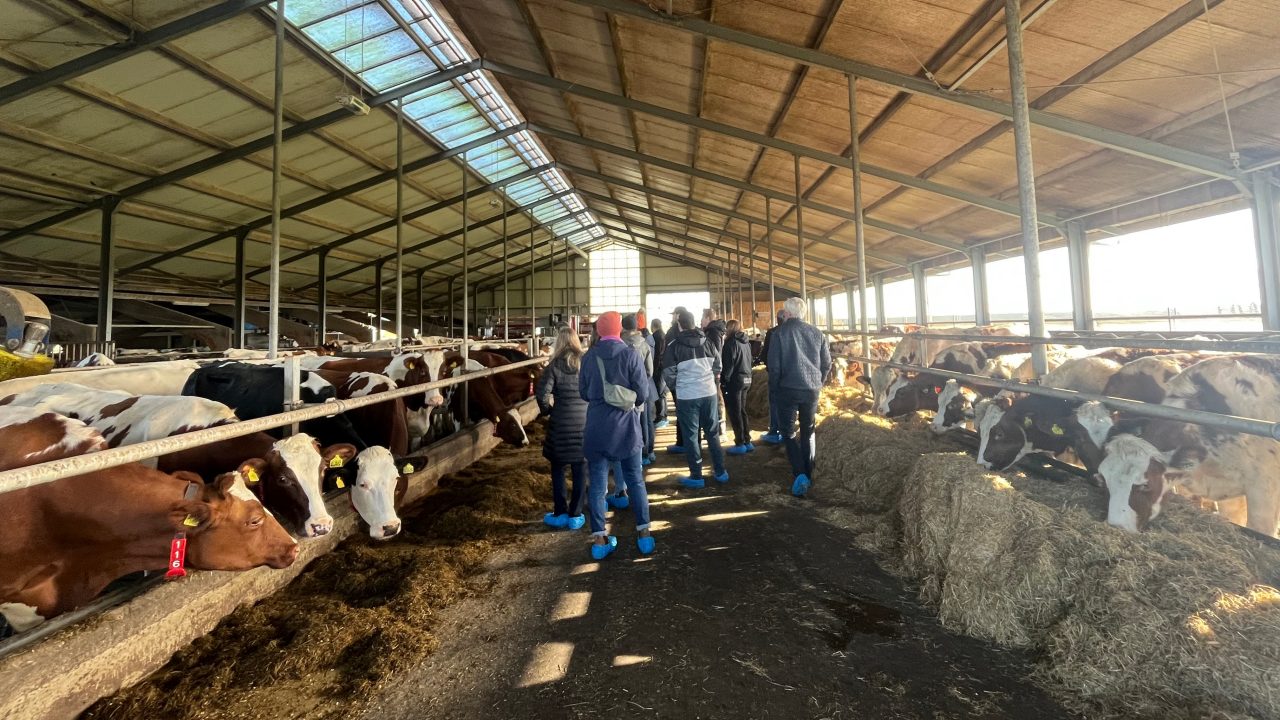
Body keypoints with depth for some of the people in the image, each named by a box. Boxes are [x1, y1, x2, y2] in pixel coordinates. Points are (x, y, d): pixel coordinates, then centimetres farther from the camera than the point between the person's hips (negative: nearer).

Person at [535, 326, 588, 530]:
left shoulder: (555, 365, -5)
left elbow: (542, 394, -12)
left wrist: (546, 410, 6)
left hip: (561, 424, -2)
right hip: (585, 422, 2)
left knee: (558, 469, 13)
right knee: (580, 471, 10)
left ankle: (560, 514, 20)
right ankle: (575, 516, 17)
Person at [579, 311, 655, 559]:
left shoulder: (588, 357, -2)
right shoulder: (630, 355, -9)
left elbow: (584, 393, 3)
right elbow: (642, 394, -10)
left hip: (597, 426, 2)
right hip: (625, 425, -1)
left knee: (597, 482, 9)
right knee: (635, 480, 12)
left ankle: (599, 539, 13)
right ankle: (644, 533, 17)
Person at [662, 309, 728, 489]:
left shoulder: (674, 345, -8)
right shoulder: (706, 341, 2)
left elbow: (669, 372, -4)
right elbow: (717, 365, 10)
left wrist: (674, 385, 15)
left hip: (687, 396, -3)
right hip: (709, 393, 4)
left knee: (691, 436, 7)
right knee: (713, 433, 15)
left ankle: (696, 476, 12)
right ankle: (720, 472, 21)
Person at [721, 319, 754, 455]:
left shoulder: (731, 343, -12)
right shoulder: (746, 342, 13)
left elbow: (728, 364, -16)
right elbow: (749, 361, 15)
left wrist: (723, 380, -10)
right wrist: (747, 375, 15)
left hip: (734, 381, -8)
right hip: (746, 380, 8)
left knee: (734, 413, -1)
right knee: (742, 411, 15)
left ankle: (740, 444, 1)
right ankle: (747, 441, 18)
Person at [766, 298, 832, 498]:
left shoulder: (781, 332, -7)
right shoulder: (817, 333, 4)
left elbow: (774, 365, -9)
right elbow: (827, 363, 7)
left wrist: (773, 391, 1)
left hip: (788, 389, -4)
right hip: (812, 390, 4)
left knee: (789, 433, 6)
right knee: (808, 432, 17)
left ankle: (800, 474, -9)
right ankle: (808, 475, 22)